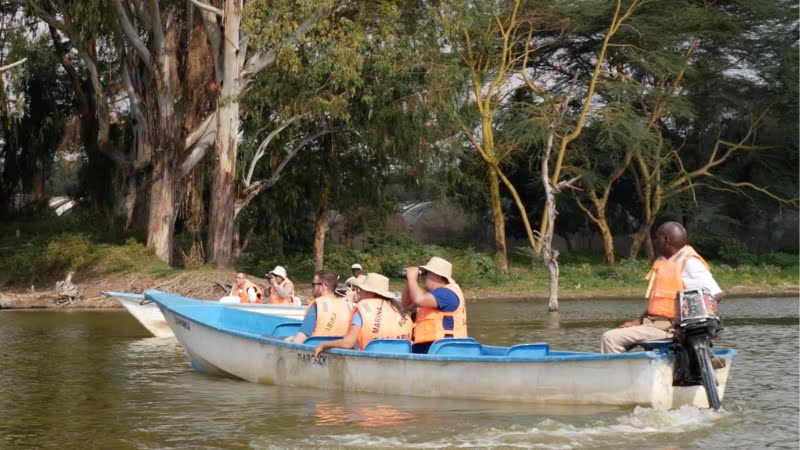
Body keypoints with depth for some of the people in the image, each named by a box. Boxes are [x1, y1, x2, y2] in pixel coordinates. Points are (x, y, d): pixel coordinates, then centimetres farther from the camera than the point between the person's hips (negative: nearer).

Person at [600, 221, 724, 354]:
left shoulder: (690, 264, -12)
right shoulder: (663, 262, 17)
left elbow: (716, 295, -19)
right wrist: (637, 322, 12)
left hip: (669, 328, -10)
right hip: (654, 321, 10)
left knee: (610, 338, -17)